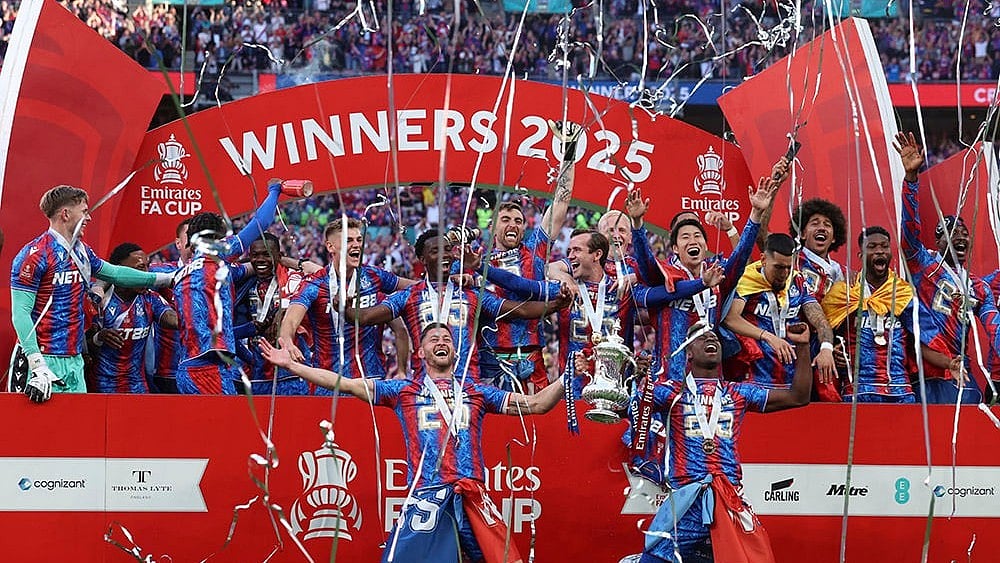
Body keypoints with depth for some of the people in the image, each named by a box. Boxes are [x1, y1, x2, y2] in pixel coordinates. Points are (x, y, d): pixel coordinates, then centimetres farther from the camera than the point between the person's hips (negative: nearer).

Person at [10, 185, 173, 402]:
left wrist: (164, 279, 33)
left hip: (75, 360, 8)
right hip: (47, 360, -8)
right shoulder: (35, 255, -11)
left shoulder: (82, 251, 14)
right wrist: (37, 365, -24)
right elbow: (20, 313, -15)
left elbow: (114, 273, 31)